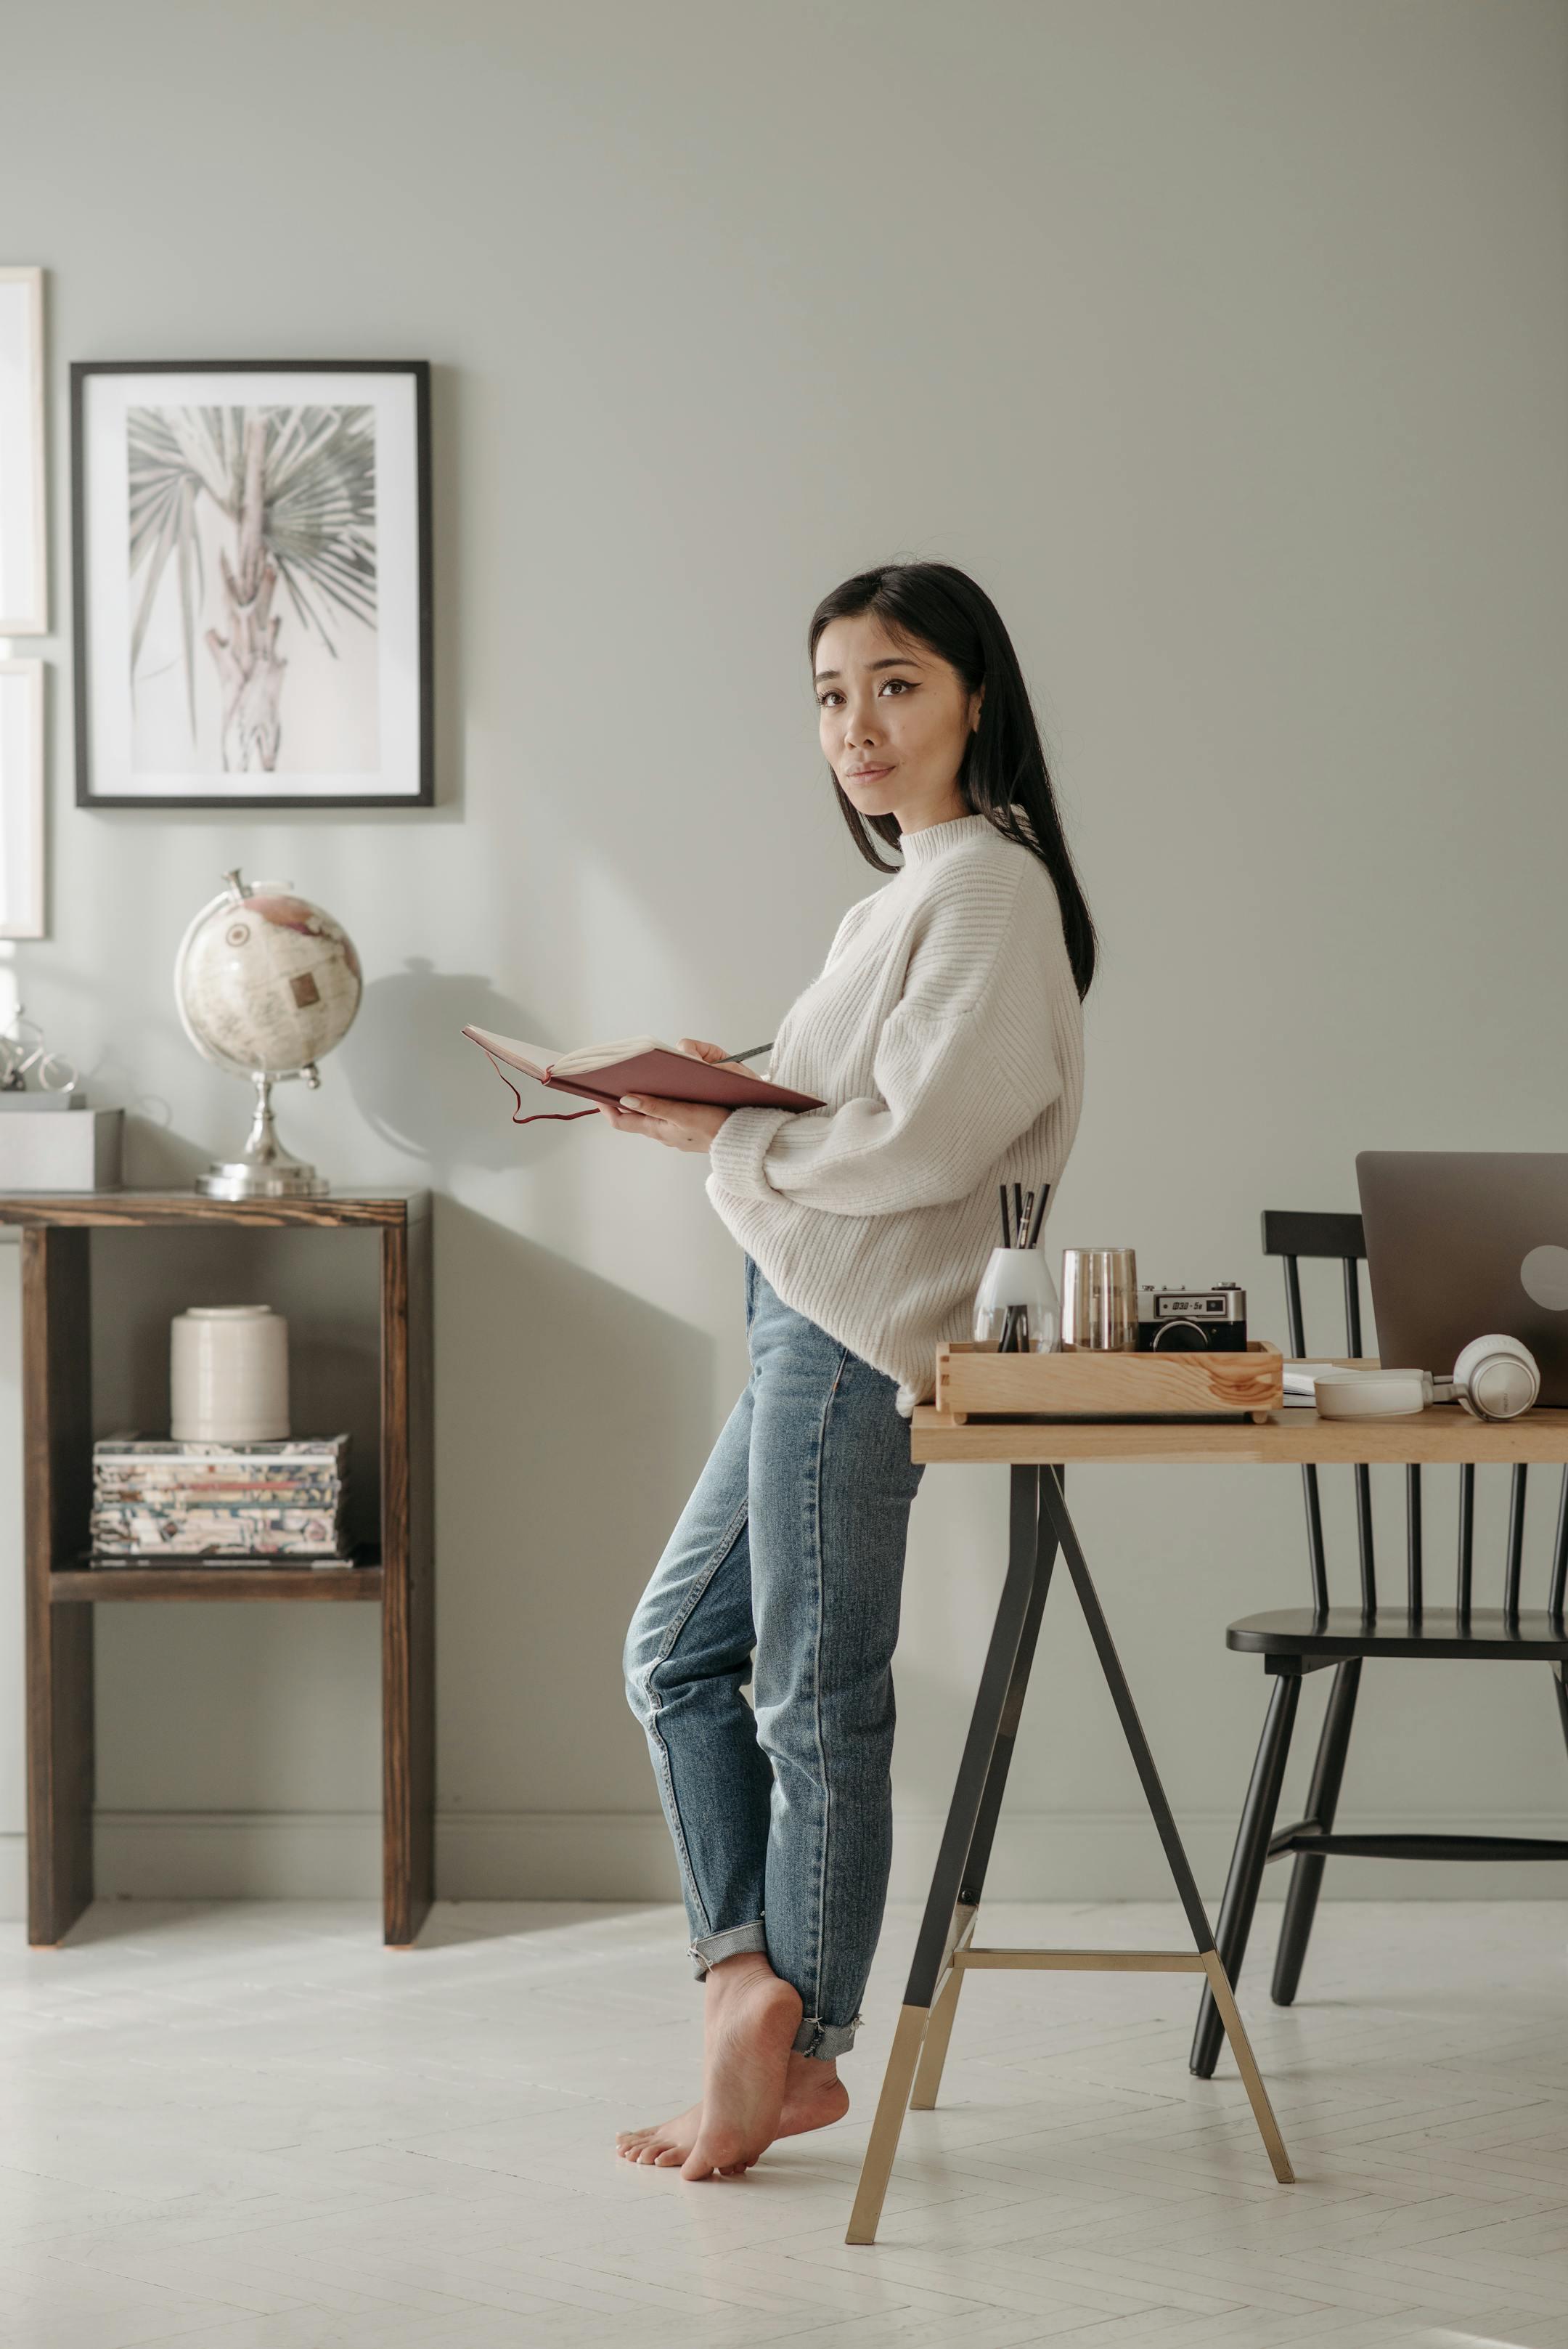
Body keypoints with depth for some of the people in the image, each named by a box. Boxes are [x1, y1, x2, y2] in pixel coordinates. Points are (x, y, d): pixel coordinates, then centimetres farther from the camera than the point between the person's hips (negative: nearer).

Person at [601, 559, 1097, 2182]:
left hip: (856, 1333, -11)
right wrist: (739, 1086, 6)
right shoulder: (918, 886, 18)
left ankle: (790, 2043, 8)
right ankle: (754, 1992, 13)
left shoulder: (988, 887, -12)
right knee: (676, 1653, 13)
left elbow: (921, 1142, -20)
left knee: (815, 1701, -2)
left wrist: (723, 1138, -13)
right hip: (810, 1320, 11)